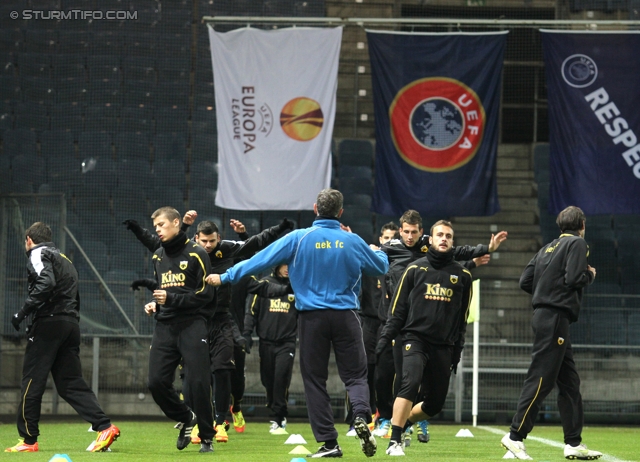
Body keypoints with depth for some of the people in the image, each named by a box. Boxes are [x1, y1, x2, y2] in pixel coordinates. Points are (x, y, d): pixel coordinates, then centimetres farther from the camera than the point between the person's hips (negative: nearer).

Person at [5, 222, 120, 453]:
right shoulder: (64, 259, 27)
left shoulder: (38, 254, 0)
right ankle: (105, 427, -7)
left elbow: (46, 283, -19)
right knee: (70, 383, 7)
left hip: (48, 323, -8)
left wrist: (23, 312, -17)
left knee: (32, 382, -2)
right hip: (72, 325, 8)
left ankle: (28, 440, -1)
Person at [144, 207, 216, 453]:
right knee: (156, 382, -4)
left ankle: (206, 437, 4)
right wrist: (154, 304, 9)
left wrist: (171, 299, -16)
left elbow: (205, 294, -9)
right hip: (165, 326, 6)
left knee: (197, 382, -9)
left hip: (192, 324, -6)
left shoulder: (196, 253, -4)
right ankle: (185, 418, 21)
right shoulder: (158, 256, 17)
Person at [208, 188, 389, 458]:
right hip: (345, 315, 1)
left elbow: (260, 260, -1)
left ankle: (328, 442, 2)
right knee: (355, 374, 8)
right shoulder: (352, 242, -1)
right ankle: (361, 416, -22)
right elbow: (381, 268, 14)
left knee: (315, 379, 7)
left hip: (312, 317, -1)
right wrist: (378, 253, 38)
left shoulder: (298, 239, -4)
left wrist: (226, 277, 9)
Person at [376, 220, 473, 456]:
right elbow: (398, 307, 6)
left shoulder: (462, 275, 10)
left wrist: (457, 351, 12)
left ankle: (403, 424, 32)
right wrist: (386, 336, -3)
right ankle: (395, 441, -22)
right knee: (411, 383, -26)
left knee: (435, 403, 4)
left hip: (443, 346, 3)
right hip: (415, 337, -3)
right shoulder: (415, 269, 5)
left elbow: (463, 317, 15)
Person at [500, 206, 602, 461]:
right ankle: (516, 436, -11)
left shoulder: (548, 248, 19)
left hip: (544, 315, 9)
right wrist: (590, 275, 3)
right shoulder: (577, 243, -4)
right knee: (541, 379, -10)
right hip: (556, 318, -9)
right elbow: (574, 279, -16)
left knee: (569, 381, 11)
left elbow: (525, 281, 13)